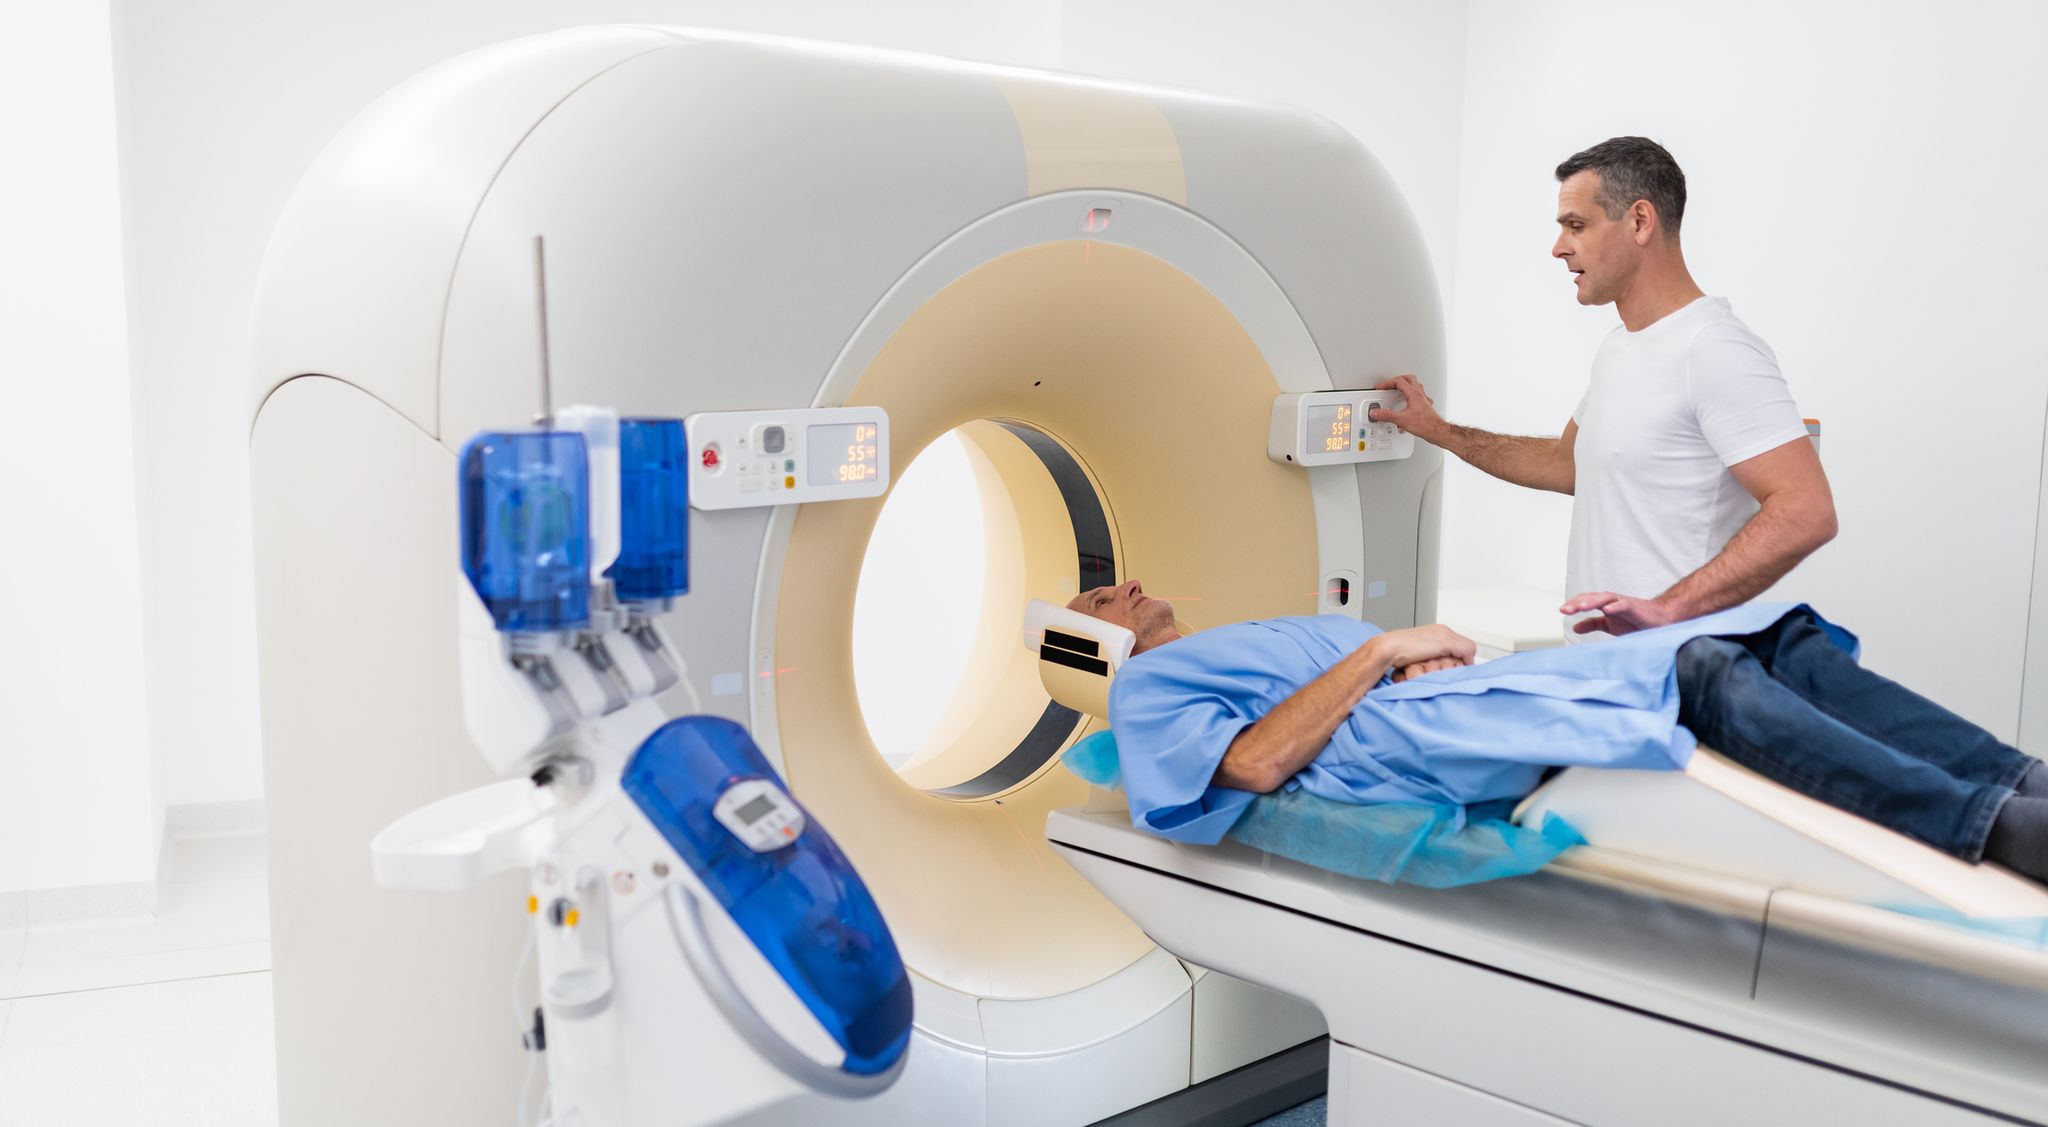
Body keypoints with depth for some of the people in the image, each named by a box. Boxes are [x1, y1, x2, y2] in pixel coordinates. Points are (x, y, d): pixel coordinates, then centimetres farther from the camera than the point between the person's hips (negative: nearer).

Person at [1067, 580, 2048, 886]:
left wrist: (1415, 647, 0)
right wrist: (1384, 650, -8)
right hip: (1392, 735, -8)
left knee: (1780, 638, -5)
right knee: (1703, 676, -27)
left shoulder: (1283, 638, 37)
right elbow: (1256, 761, -10)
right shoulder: (1143, 685, 11)